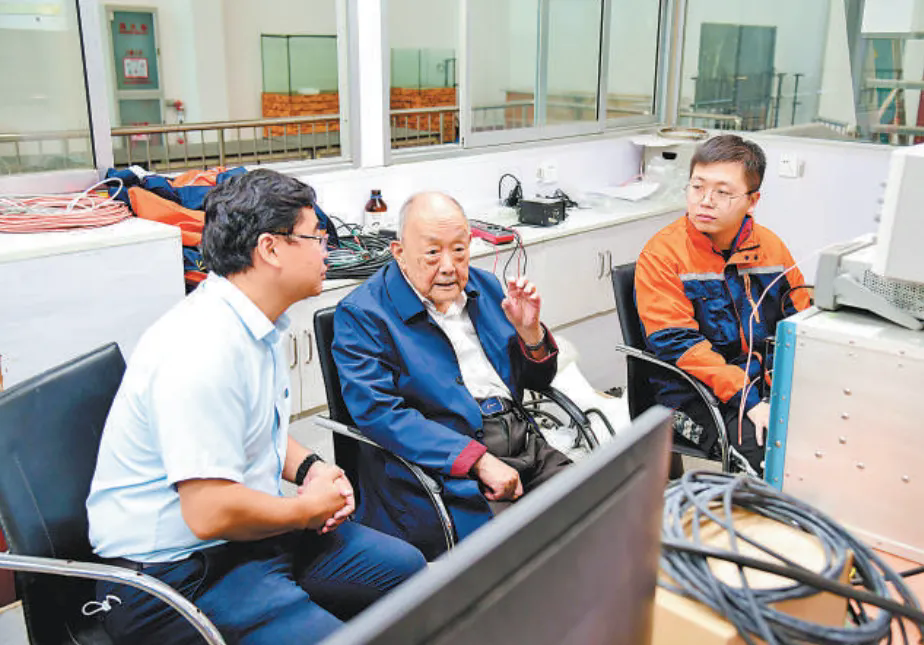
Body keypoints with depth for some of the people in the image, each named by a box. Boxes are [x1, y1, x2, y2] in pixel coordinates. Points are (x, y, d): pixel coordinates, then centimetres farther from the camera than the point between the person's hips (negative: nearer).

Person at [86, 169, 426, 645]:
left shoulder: (258, 323, 6)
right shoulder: (204, 349, -27)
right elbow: (209, 512, -29)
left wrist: (309, 468, 2)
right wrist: (309, 508, -13)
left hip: (251, 528, 10)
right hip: (174, 568, -9)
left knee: (406, 569, 10)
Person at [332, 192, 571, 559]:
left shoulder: (483, 287, 15)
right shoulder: (361, 315, -5)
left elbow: (538, 380, 20)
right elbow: (380, 414, -16)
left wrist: (529, 330, -3)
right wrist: (479, 460, -22)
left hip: (525, 445, 6)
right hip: (443, 468, -6)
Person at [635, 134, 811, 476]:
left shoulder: (770, 246, 8)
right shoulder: (662, 254, -9)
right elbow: (676, 342, -16)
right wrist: (747, 400, -23)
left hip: (766, 382, 6)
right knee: (767, 446, -28)